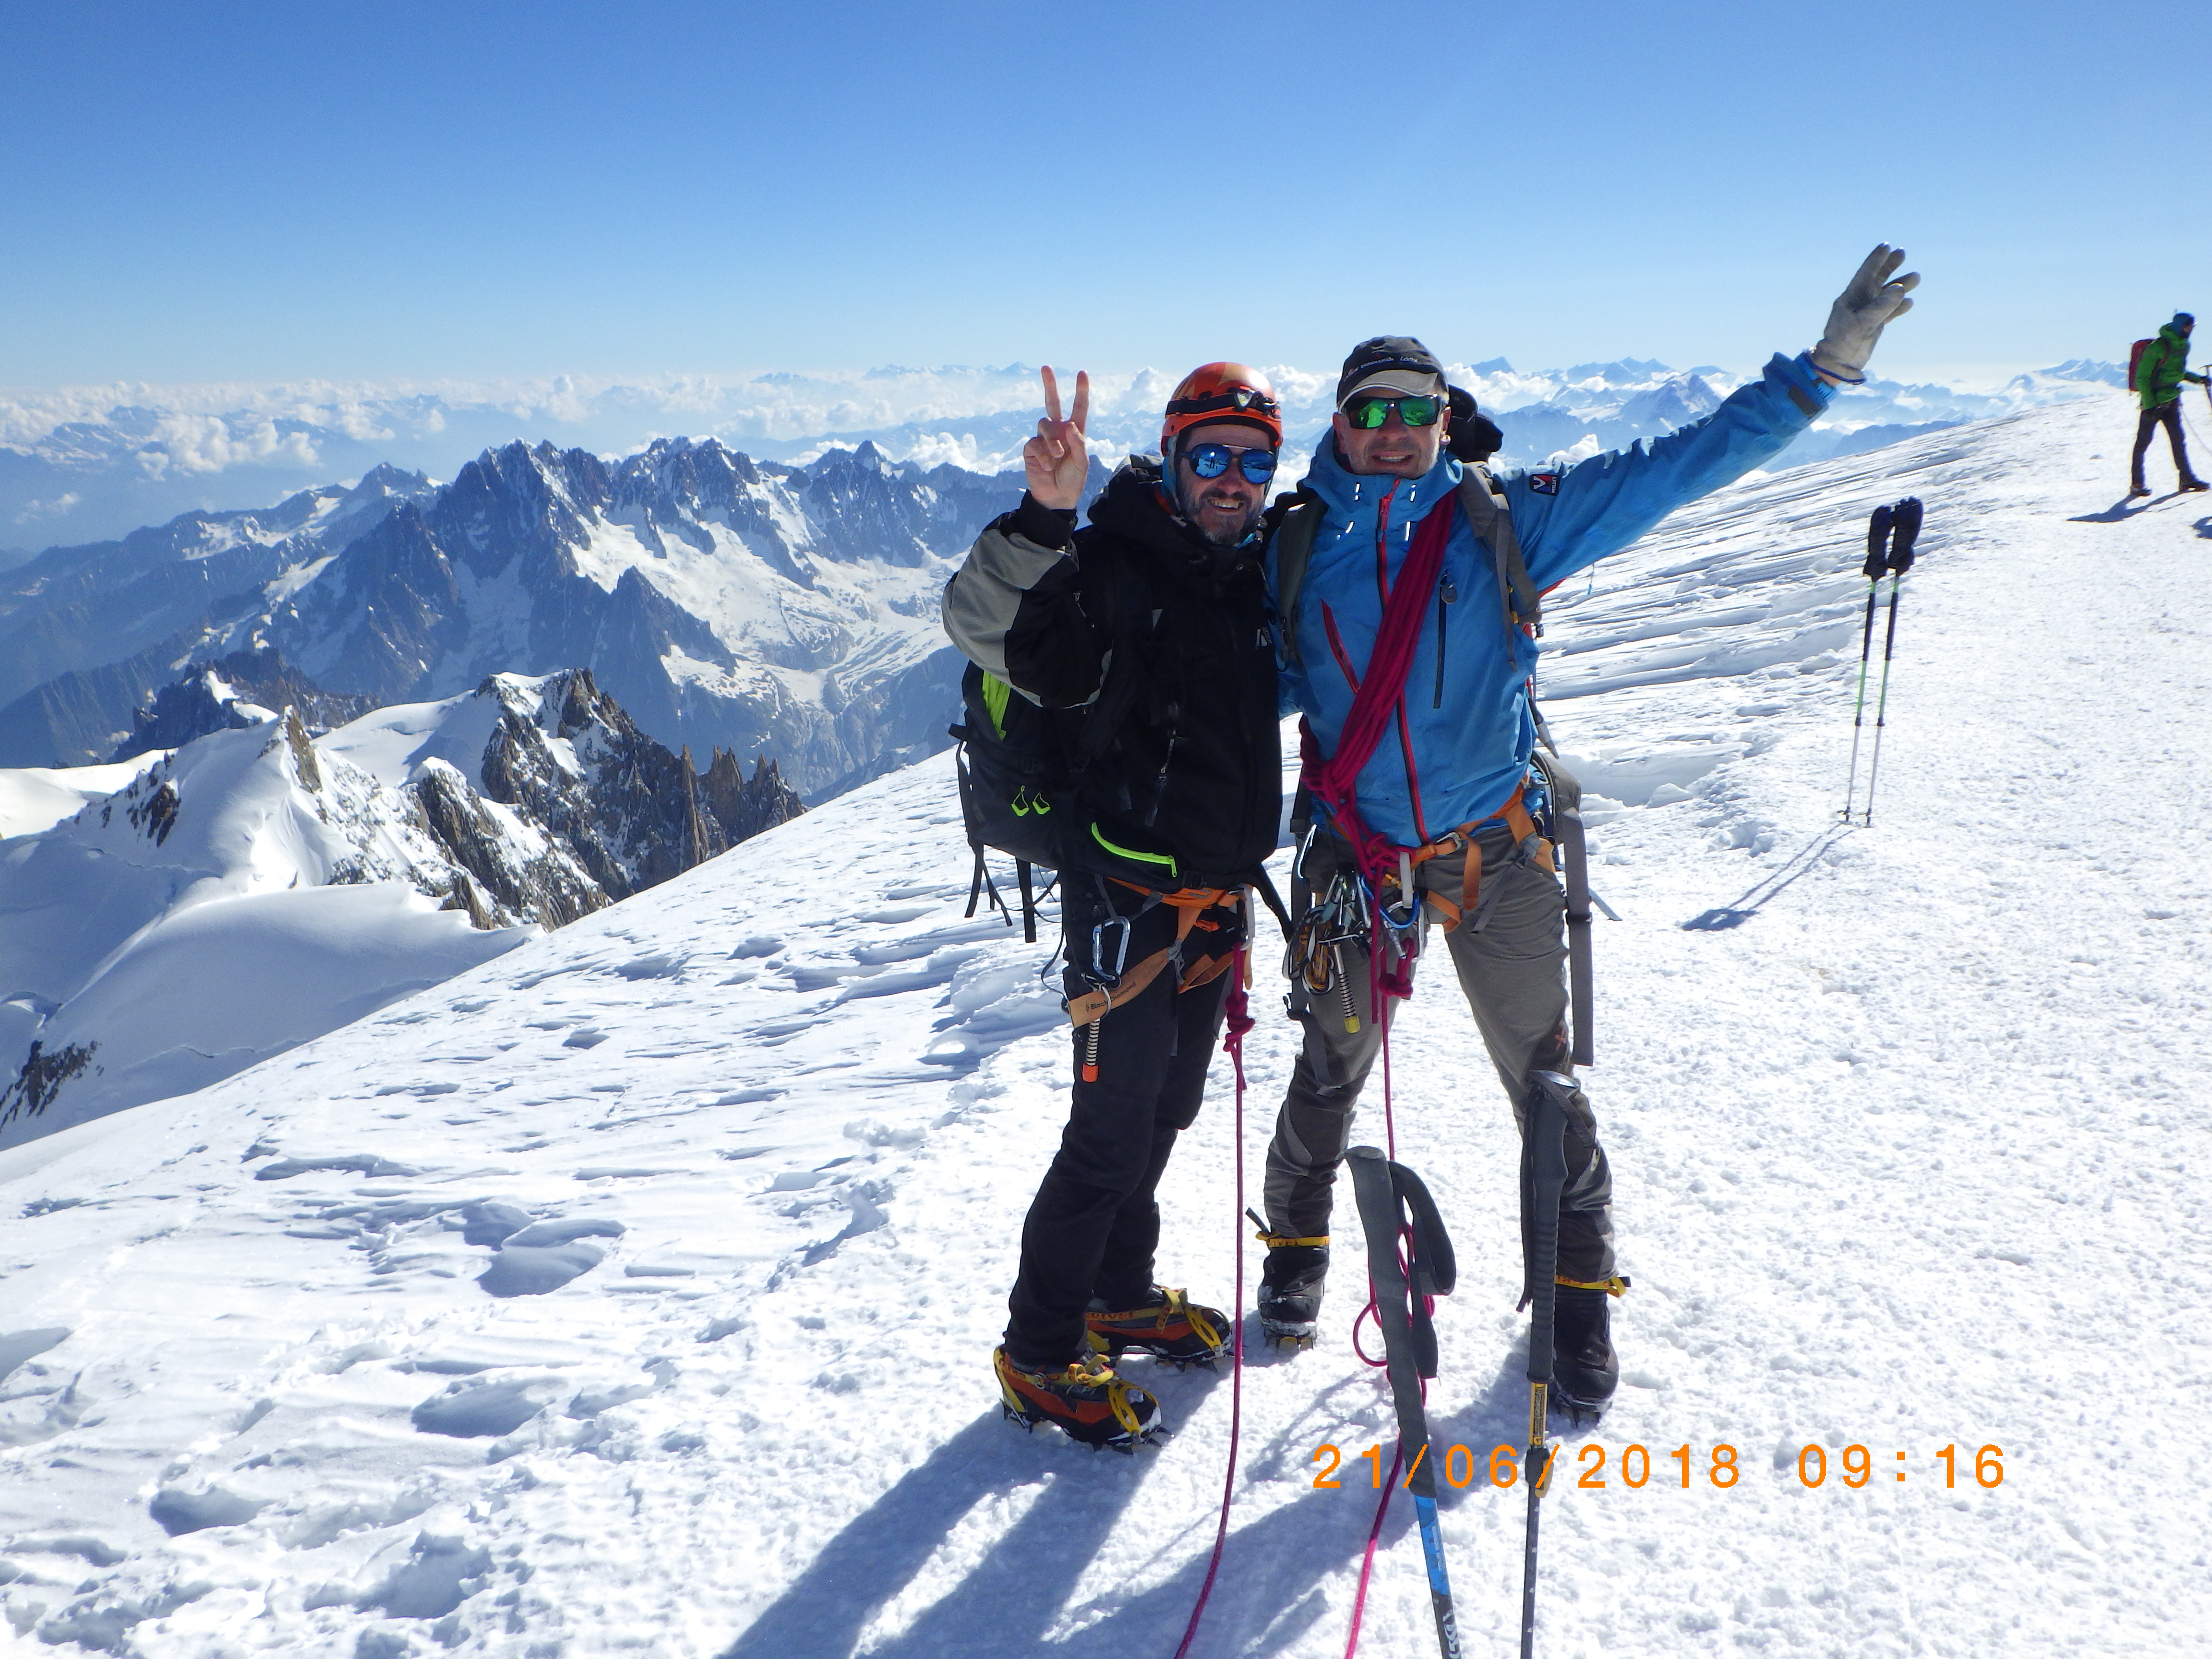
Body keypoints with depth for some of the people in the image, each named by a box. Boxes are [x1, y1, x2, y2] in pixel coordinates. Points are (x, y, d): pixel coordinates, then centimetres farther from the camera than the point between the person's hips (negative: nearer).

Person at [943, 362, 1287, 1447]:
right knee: (1112, 1128, -3)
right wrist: (1043, 518, -48)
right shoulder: (1112, 565, -16)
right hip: (1129, 896, -8)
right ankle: (1039, 1354, 14)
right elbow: (986, 628, -34)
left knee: (1168, 1107, 20)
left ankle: (1121, 1296, 39)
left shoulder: (1258, 575, 8)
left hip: (1218, 896, 8)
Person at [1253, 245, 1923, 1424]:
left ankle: (1579, 1293, 28)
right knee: (1329, 1076, 16)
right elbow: (1259, 685, 10)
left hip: (1496, 855, 0)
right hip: (1353, 858, 1)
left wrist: (1826, 365, -4)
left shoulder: (1506, 521, -3)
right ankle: (1297, 1248, 40)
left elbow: (1677, 467, -2)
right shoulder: (1294, 546, -1)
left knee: (1546, 1083, 8)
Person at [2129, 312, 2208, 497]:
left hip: (2171, 400, 7)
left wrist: (2197, 379, 8)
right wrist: (2149, 404, -21)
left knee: (2178, 438, 4)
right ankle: (2136, 484, 4)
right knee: (2143, 441, -1)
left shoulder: (2184, 346, 8)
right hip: (2153, 402, -7)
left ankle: (2187, 478, 7)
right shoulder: (2157, 348, -16)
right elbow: (2142, 378, -16)